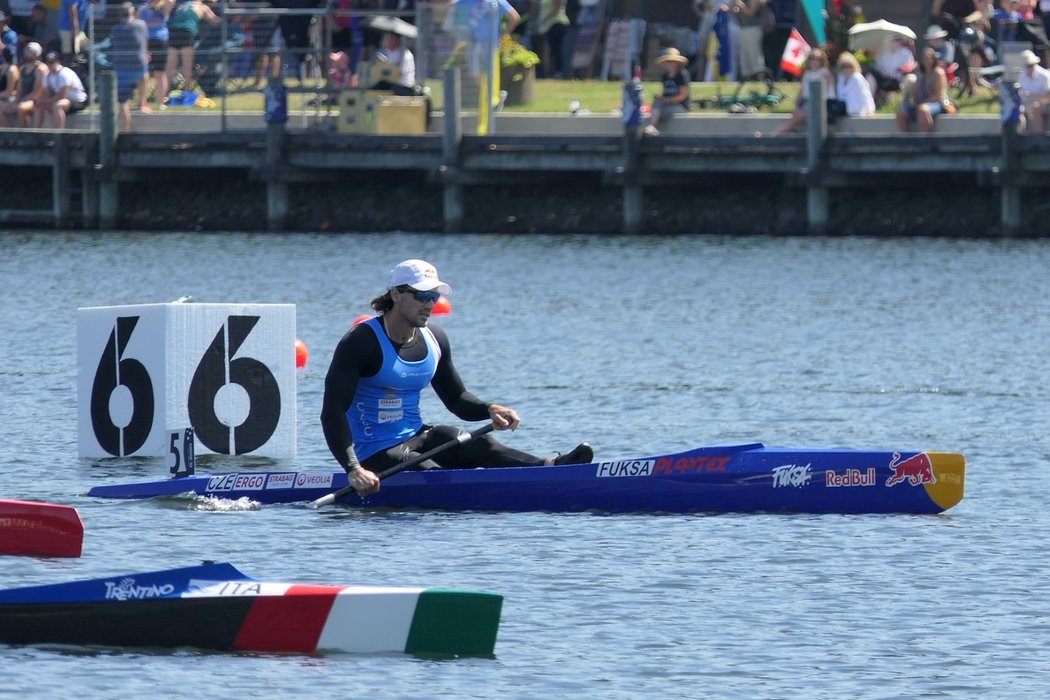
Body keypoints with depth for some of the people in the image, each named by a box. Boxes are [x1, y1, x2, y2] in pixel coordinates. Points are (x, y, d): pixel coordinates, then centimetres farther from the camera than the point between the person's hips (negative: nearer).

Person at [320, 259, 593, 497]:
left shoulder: (433, 340, 9)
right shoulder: (361, 341, -14)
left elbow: (456, 399, 20)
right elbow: (332, 411, -21)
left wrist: (490, 410, -4)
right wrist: (353, 469, -34)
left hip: (416, 438, 7)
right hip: (374, 454, -7)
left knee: (477, 445, -23)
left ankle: (550, 468, -45)